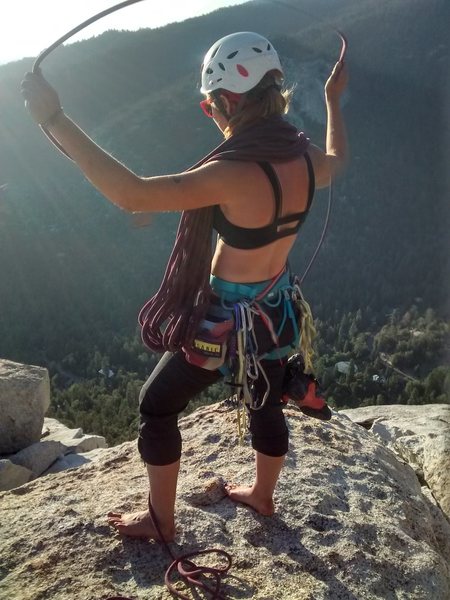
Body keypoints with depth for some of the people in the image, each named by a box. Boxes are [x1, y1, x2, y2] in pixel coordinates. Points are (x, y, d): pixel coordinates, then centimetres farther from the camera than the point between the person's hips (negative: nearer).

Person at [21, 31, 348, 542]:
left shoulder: (236, 175, -32)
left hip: (226, 323, -7)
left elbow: (131, 194, -38)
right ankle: (262, 495, 54)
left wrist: (53, 118, -33)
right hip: (278, 313, 7)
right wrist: (333, 100, 33)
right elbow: (338, 159, 18)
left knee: (156, 407, 15)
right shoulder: (305, 159, -8)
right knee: (265, 405, 28)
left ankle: (160, 520, 32)